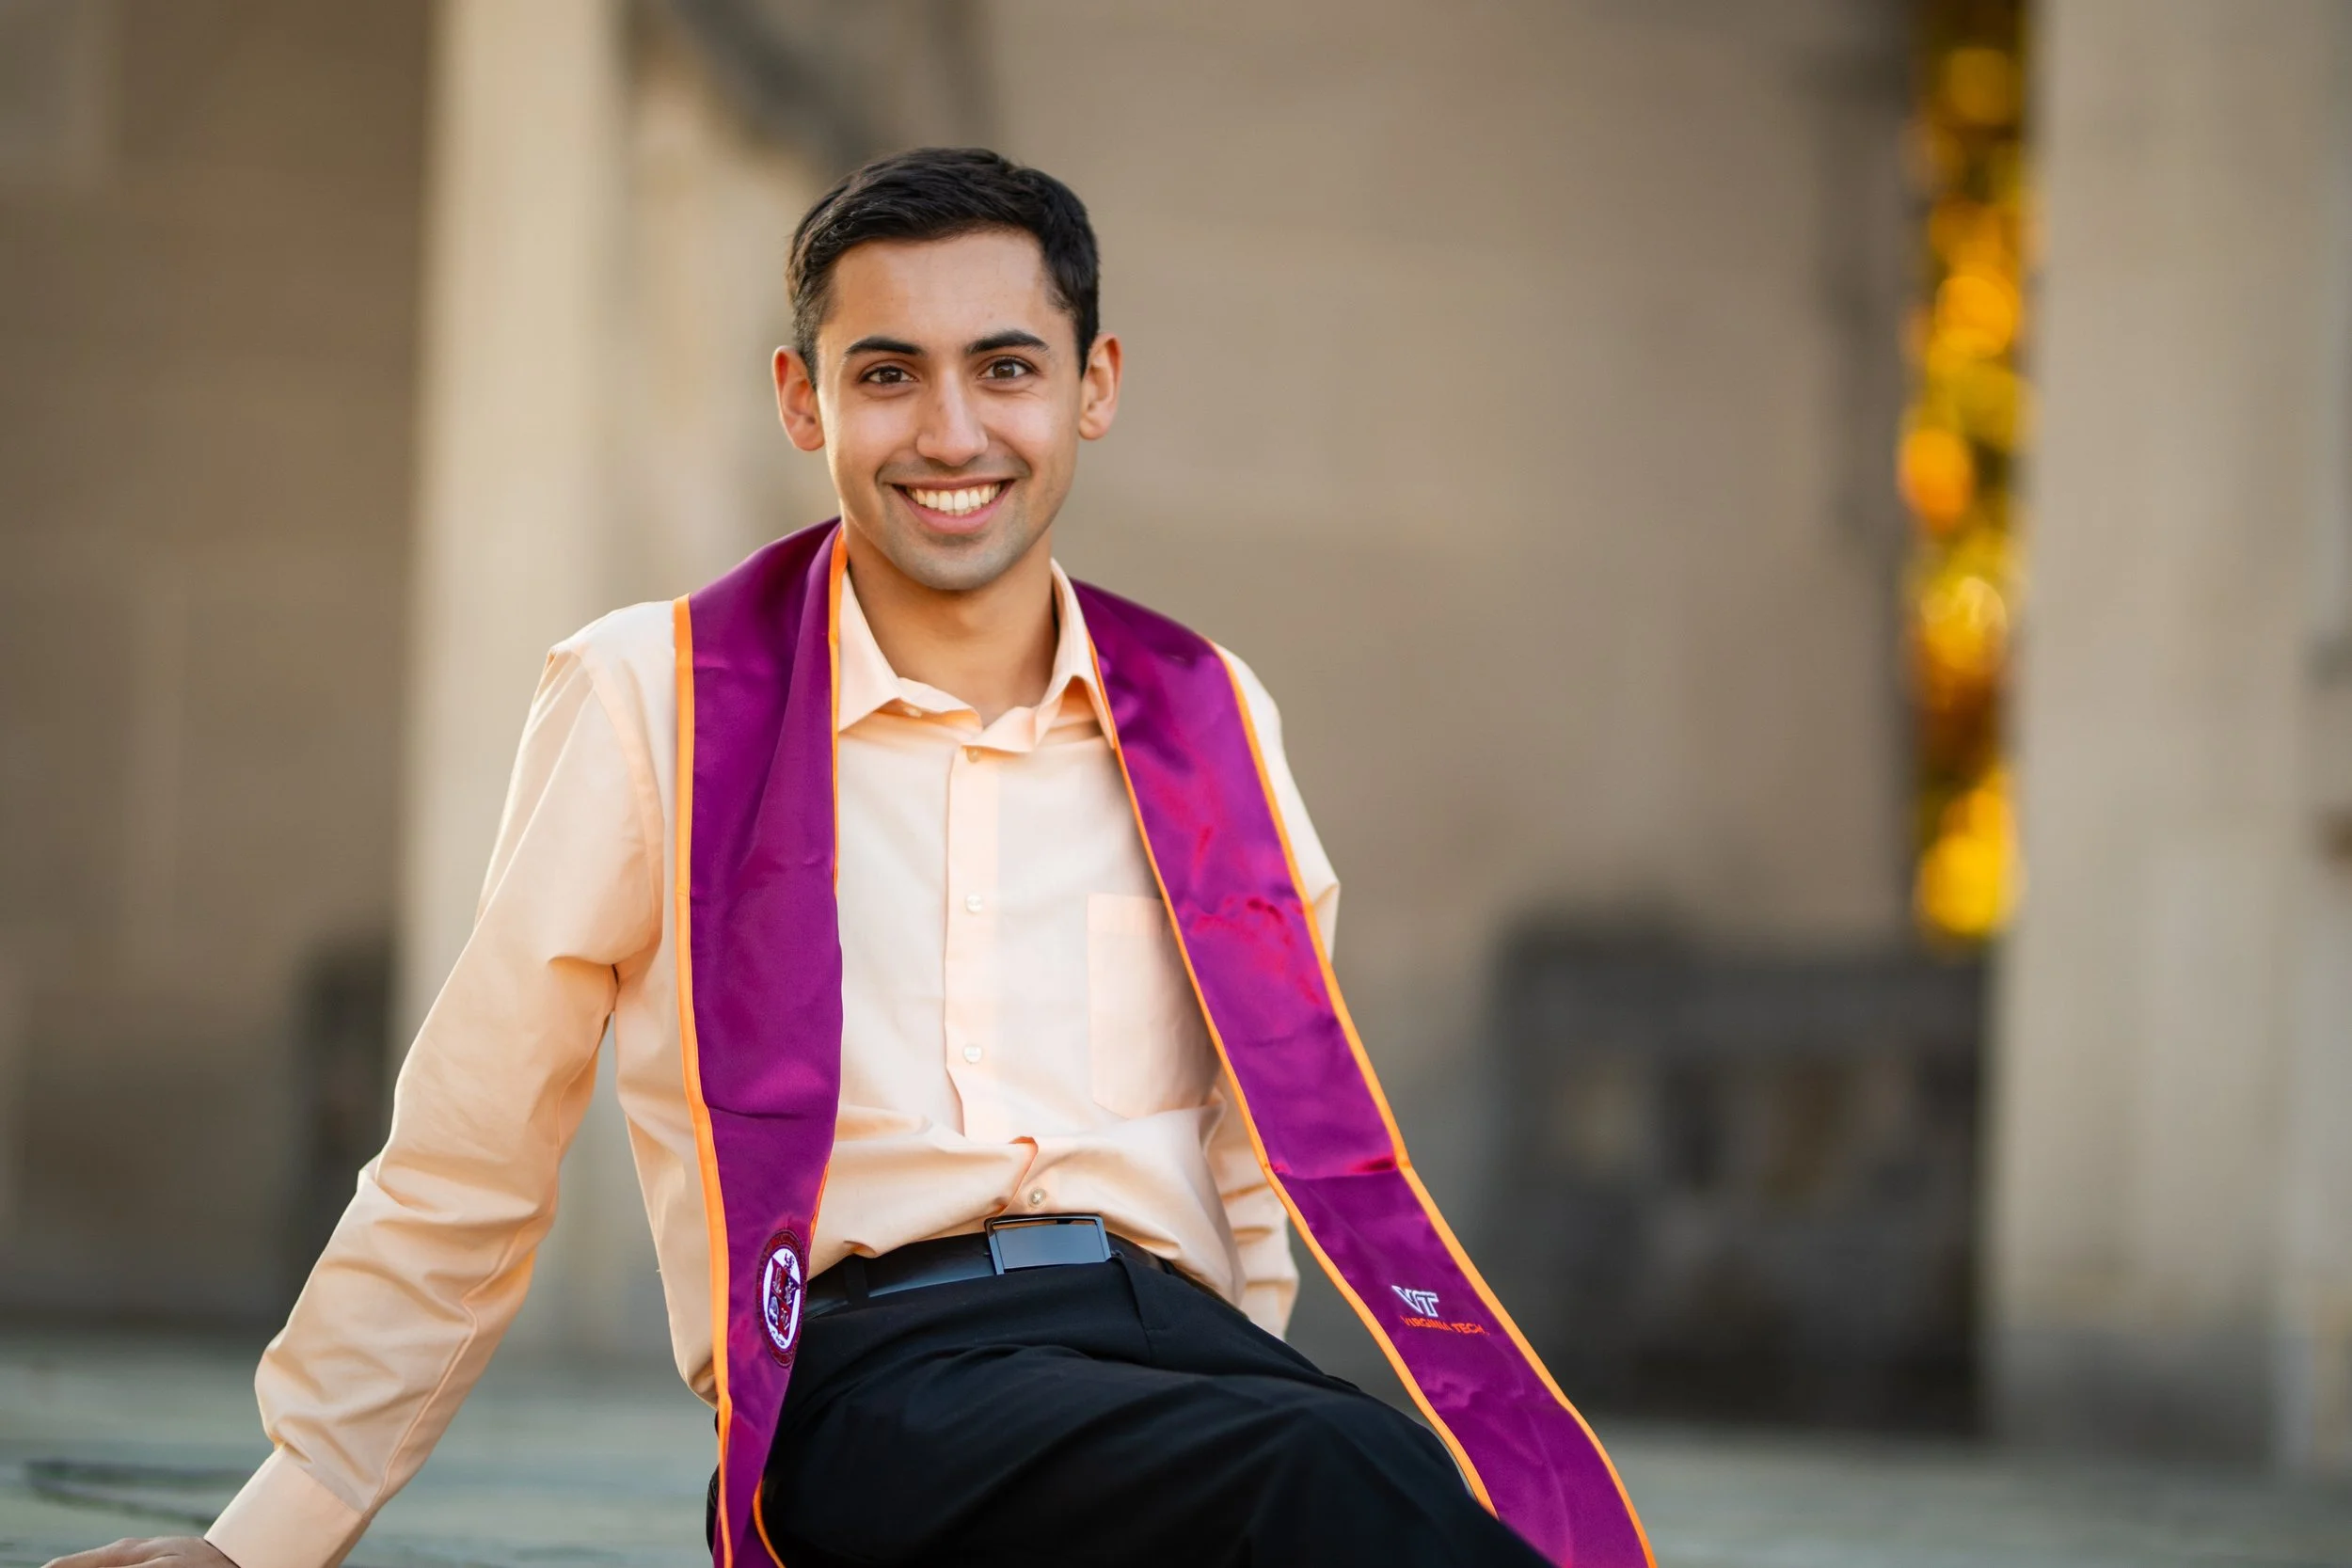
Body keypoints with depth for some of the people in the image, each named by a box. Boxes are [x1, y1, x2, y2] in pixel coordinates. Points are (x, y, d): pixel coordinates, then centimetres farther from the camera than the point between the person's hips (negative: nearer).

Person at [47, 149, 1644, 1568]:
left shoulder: (1211, 720, 18)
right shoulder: (652, 699, 8)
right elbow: (461, 1180, 14)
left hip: (1177, 1343, 4)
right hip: (869, 1376, -3)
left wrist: (1224, 1402, 12)